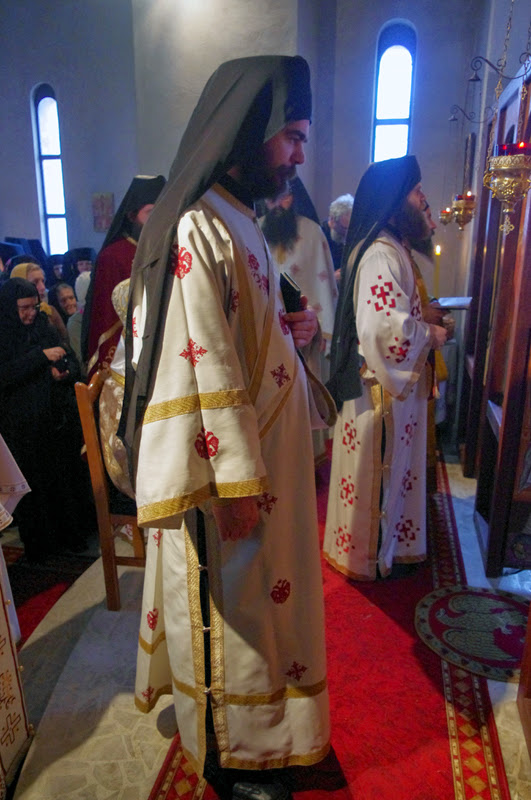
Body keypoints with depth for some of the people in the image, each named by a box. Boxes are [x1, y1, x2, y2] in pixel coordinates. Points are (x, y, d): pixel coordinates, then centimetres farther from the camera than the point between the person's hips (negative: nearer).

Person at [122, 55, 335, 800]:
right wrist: (239, 482, -20)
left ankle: (243, 728, 48)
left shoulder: (236, 221, 11)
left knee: (252, 594, 23)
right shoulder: (199, 229, -19)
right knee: (230, 601, 9)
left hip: (261, 452, 10)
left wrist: (289, 332, 2)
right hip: (226, 468, -10)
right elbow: (205, 368, -23)